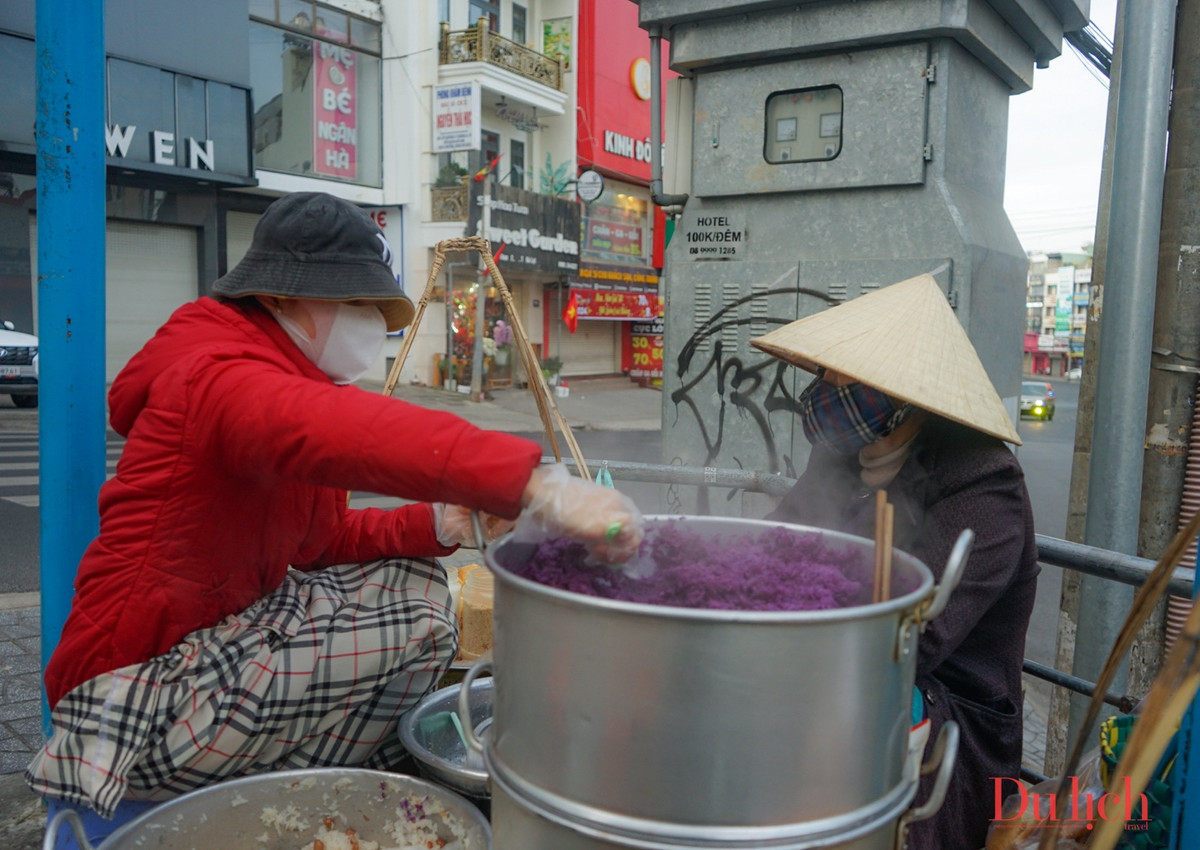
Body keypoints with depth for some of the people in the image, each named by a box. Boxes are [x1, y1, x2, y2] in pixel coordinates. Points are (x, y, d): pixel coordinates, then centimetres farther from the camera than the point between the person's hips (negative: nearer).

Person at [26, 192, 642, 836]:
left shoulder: (290, 377, 12)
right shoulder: (218, 378, -20)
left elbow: (324, 541, 9)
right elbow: (353, 432, -44)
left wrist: (437, 525, -10)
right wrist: (535, 486, -55)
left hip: (219, 629, 10)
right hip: (142, 694, -10)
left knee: (410, 572, 5)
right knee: (418, 627, -19)